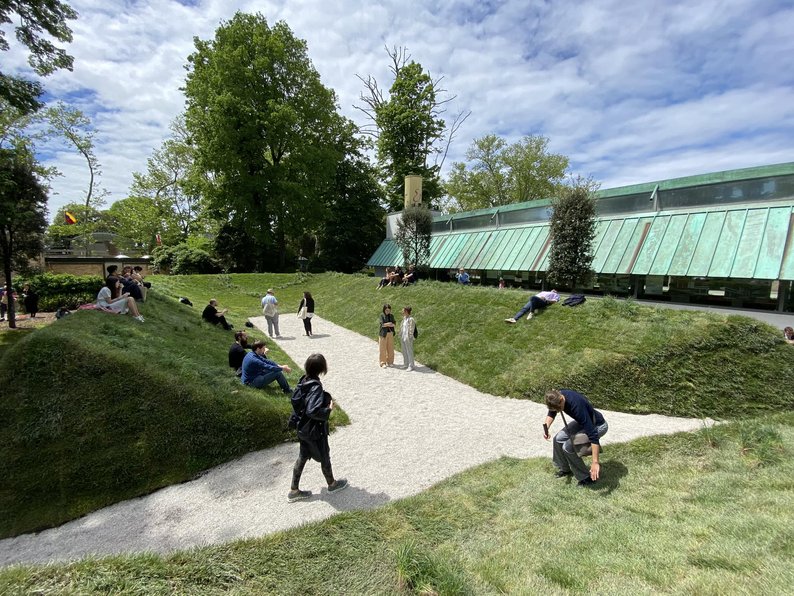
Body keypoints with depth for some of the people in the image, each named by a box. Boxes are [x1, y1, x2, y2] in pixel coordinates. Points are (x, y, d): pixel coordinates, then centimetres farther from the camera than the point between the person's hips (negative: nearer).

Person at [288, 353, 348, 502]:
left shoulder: (303, 381, -4)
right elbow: (313, 411, -35)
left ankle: (294, 490, 30)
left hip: (303, 427, 8)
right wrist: (329, 409, -24)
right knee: (324, 456, 15)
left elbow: (295, 400, 7)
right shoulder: (316, 387, -30)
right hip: (315, 430, -8)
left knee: (303, 456, 20)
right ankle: (332, 484, 38)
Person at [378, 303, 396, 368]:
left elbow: (394, 324, -1)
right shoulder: (382, 315, -6)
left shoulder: (391, 316, 8)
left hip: (390, 334, 4)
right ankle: (383, 363, 5)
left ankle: (389, 362, 18)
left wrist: (386, 324, -17)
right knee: (383, 349, -1)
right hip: (383, 334, -4)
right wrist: (390, 324, -15)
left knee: (390, 348, 6)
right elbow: (382, 324, -18)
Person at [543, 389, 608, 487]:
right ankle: (565, 469, 22)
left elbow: (592, 434, -39)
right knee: (558, 439, 0)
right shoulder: (557, 397, -18)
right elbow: (551, 413, 3)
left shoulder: (577, 405, -38)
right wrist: (546, 428, -15)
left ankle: (586, 477, 1)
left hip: (598, 425, -7)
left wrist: (595, 462, -40)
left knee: (568, 447, -18)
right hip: (583, 421, 7)